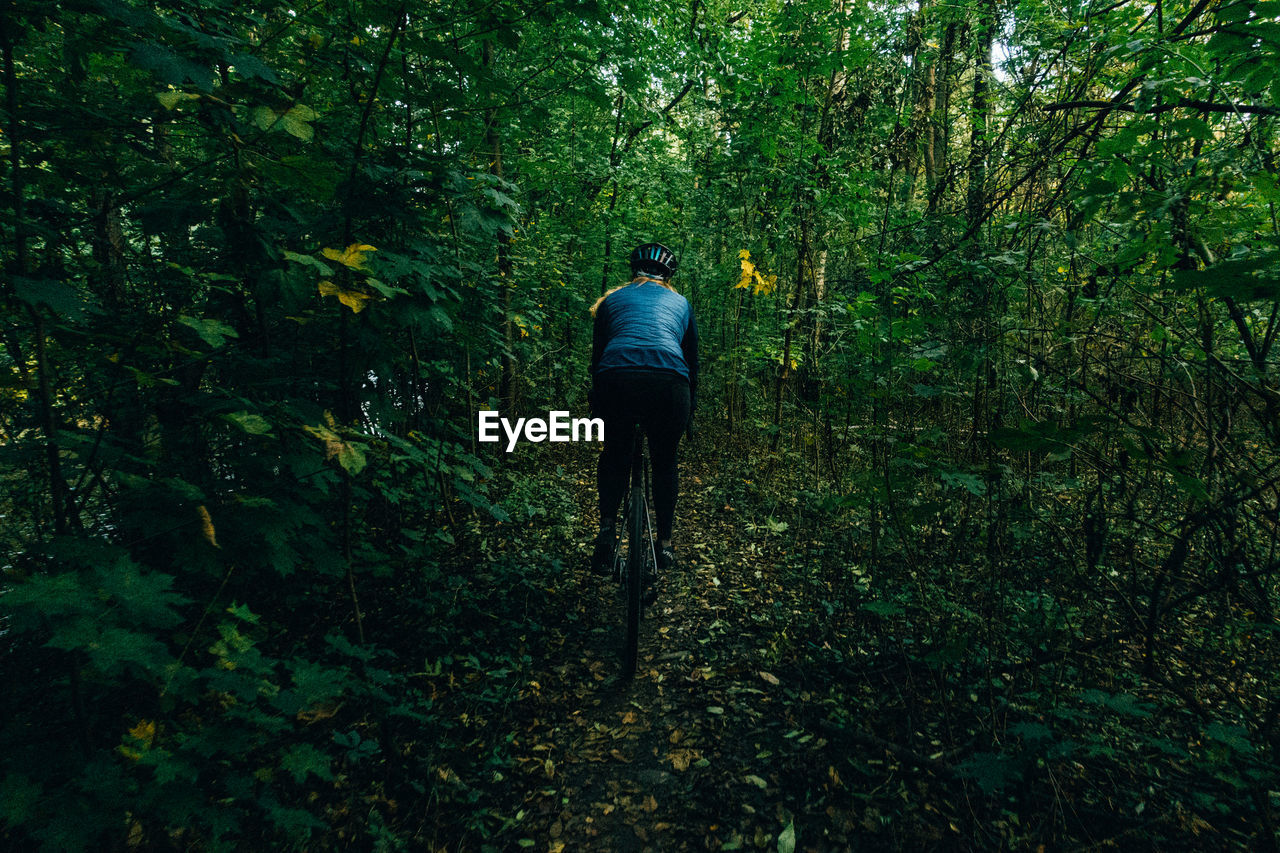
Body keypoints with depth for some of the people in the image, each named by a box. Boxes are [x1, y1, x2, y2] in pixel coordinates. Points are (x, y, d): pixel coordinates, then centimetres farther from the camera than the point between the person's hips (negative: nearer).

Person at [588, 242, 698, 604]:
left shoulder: (612, 299, 29)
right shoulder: (680, 303, 30)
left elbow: (596, 358, 30)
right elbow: (692, 360, 34)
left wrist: (595, 411, 40)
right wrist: (690, 414, 45)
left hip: (616, 380, 0)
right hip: (669, 383, 0)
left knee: (613, 455, 26)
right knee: (665, 463, 24)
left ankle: (607, 530, 13)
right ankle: (664, 545, 27)